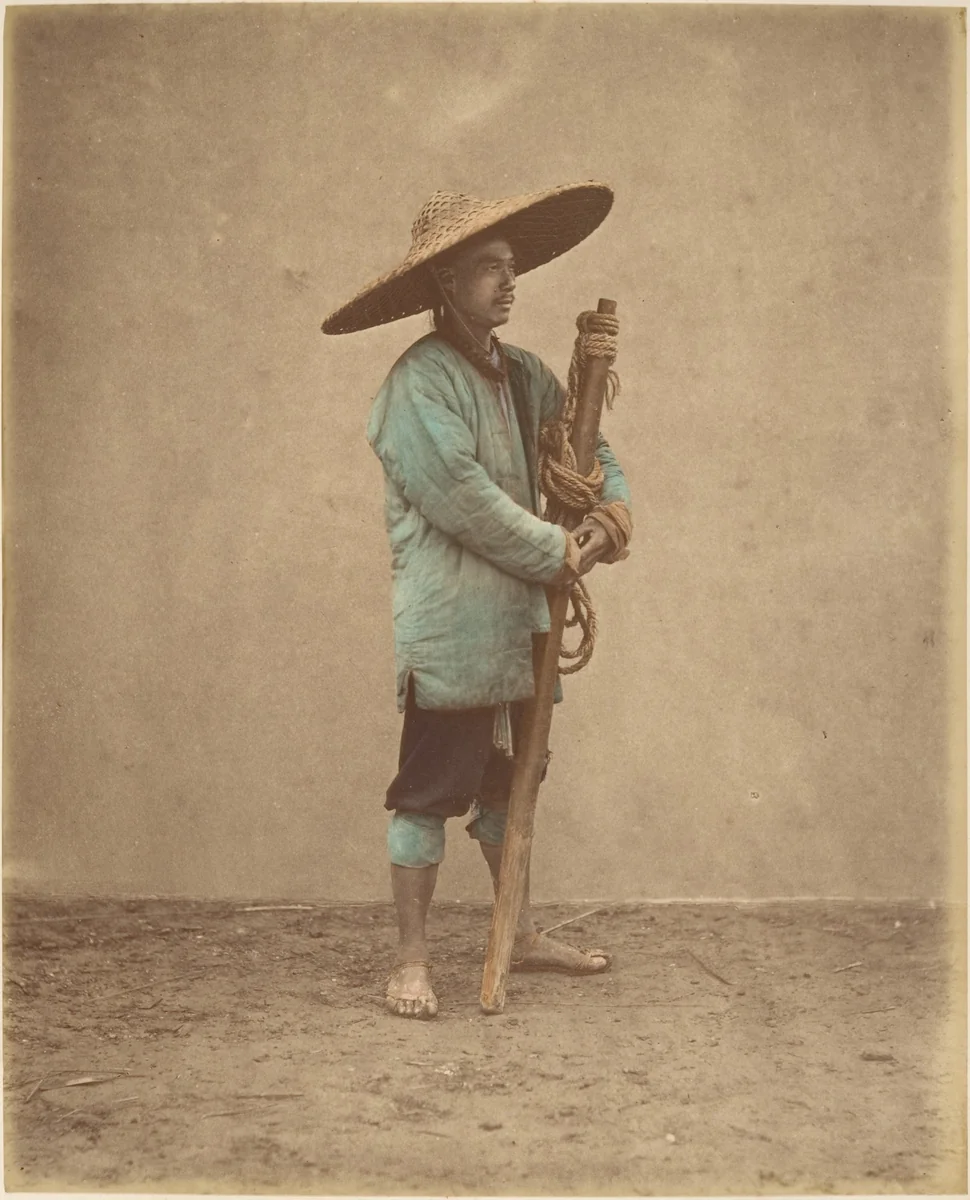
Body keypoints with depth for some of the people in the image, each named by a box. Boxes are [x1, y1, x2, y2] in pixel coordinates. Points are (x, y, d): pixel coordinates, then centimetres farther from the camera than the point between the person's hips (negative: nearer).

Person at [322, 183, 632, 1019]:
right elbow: (464, 498, -19)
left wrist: (612, 507, -3)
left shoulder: (521, 375, 12)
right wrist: (560, 553, -11)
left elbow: (585, 445, 19)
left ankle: (521, 934, 31)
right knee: (430, 789, -1)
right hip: (447, 627, -8)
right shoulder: (420, 383, -13)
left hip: (515, 621, 8)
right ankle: (412, 962, 8)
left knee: (508, 783, 18)